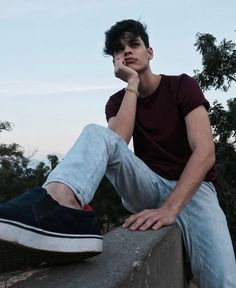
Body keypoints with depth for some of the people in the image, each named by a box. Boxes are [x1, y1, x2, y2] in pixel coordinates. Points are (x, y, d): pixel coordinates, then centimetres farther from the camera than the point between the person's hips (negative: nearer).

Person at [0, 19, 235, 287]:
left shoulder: (182, 85, -2)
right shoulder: (118, 101, 9)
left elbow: (205, 151, -16)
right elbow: (116, 143, -14)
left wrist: (169, 208, -29)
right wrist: (132, 84, -12)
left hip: (192, 189, -2)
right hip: (148, 186, 2)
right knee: (96, 133, -27)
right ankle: (62, 207, -53)